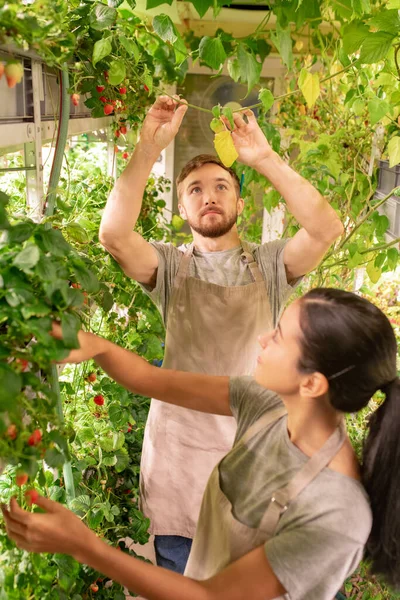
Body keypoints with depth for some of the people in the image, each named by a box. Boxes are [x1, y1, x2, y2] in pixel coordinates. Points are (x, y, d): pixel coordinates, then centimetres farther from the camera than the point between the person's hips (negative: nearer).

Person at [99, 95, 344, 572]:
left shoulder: (269, 264, -3)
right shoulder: (170, 266, -3)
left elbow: (327, 229, -21)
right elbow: (114, 234, -22)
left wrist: (265, 160, -25)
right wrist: (149, 147, -27)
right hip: (181, 452, 0)